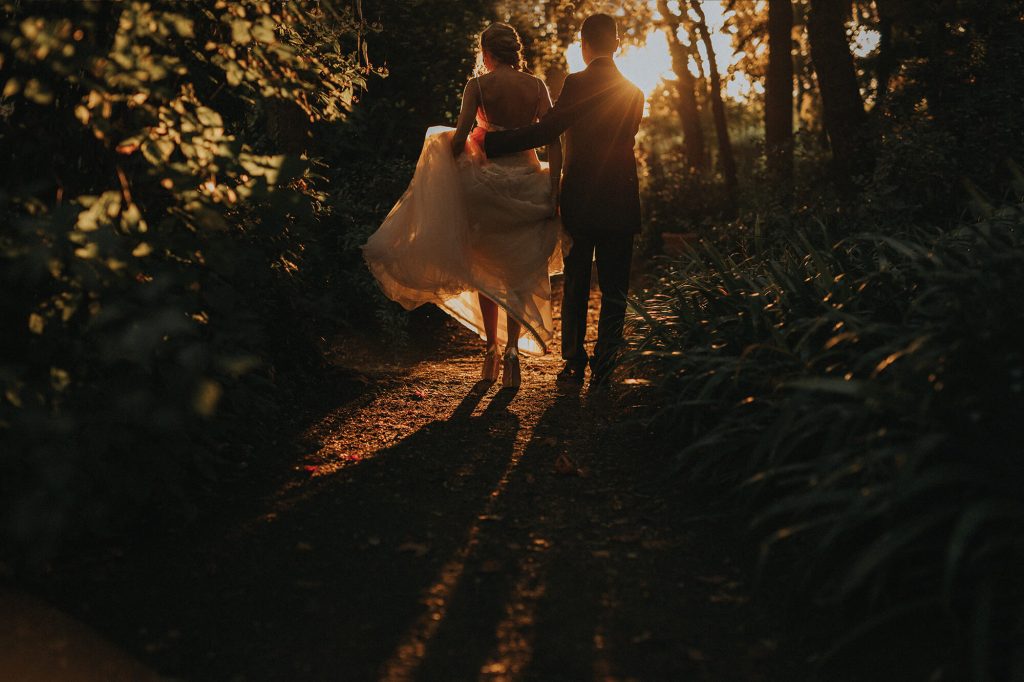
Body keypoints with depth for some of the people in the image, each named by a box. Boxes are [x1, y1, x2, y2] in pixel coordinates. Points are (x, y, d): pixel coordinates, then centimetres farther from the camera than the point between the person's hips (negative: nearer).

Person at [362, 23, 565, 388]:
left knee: (486, 269, 14)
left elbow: (460, 137, -13)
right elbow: (553, 142, -3)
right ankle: (512, 347, -9)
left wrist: (446, 168, 5)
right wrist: (554, 190, -1)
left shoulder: (478, 85, -6)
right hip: (527, 183, 2)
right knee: (519, 273, 9)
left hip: (486, 179, -2)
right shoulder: (537, 86, 2)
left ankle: (491, 351, 17)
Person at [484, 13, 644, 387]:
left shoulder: (576, 83, -9)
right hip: (620, 202, 2)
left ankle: (574, 363, 16)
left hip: (579, 199, -2)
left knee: (576, 283, 11)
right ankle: (604, 366, 7)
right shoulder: (633, 92, 5)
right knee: (614, 287, 8)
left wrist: (491, 141, -11)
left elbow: (546, 131, -18)